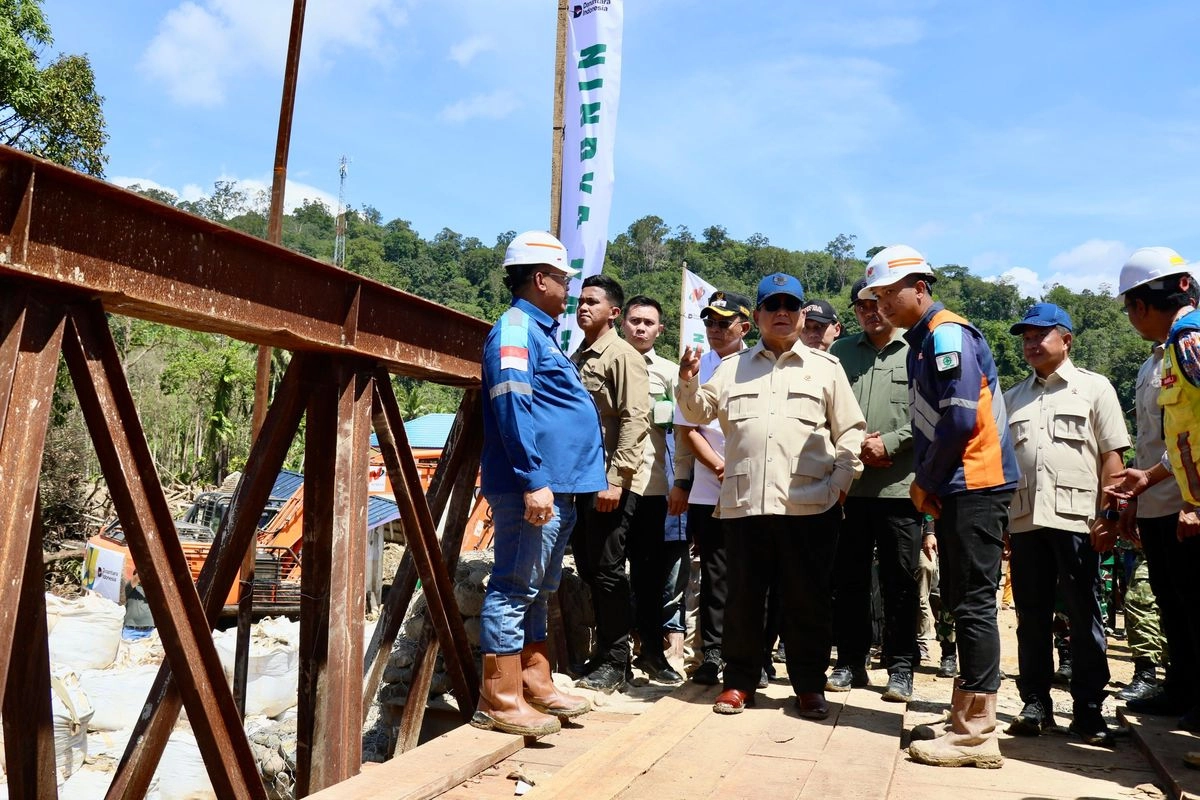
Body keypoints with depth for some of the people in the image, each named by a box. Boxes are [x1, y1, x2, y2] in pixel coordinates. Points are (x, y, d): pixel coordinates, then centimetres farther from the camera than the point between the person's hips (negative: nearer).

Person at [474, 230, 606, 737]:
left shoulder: (541, 331, 21)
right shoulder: (516, 329, -10)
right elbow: (512, 407, -20)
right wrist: (534, 480, -25)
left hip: (558, 487, 10)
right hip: (534, 487, -10)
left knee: (537, 590, 16)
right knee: (515, 589, -4)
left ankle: (535, 683, 26)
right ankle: (500, 700, 4)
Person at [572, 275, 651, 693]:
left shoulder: (623, 357, -8)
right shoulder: (576, 357, 17)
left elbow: (636, 422, -17)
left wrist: (616, 479, -22)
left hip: (611, 485, -8)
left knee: (607, 571, -1)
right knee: (589, 570, 13)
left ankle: (614, 661, 12)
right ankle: (605, 654, 26)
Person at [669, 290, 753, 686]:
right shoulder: (697, 368, 8)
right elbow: (687, 429, 6)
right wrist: (719, 466, -6)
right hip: (707, 491, 1)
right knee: (714, 574, 5)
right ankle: (711, 654, 13)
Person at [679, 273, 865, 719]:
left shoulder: (825, 367, 11)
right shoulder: (733, 367, 17)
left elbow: (850, 430, 8)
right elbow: (699, 412, 12)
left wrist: (841, 481, -2)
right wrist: (688, 381, -7)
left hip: (809, 506, -1)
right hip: (744, 502, 2)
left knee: (807, 601, 6)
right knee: (743, 597, 8)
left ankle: (810, 686, 19)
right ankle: (739, 681, 21)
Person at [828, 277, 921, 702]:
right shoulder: (841, 351, 11)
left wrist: (889, 443, -11)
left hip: (899, 487, -3)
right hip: (849, 485, 3)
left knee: (900, 581, 5)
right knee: (848, 578, 9)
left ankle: (900, 667, 18)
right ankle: (851, 661, 22)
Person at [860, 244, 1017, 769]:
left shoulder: (947, 334, -12)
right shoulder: (922, 342, 17)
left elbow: (961, 418, -20)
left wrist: (924, 482, -10)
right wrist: (927, 483, 8)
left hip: (975, 485, -10)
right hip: (957, 489, 10)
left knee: (973, 605, -6)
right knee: (961, 602, 13)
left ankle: (977, 734, 2)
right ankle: (967, 716, 23)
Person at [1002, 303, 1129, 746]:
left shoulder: (1094, 388, 5)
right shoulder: (1012, 397, 16)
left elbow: (1112, 456, 0)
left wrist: (1108, 515, -9)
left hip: (1077, 521, -4)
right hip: (1025, 522, 4)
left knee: (1084, 619, 4)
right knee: (1031, 617, 8)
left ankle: (1088, 709, 13)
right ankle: (1035, 703, 17)